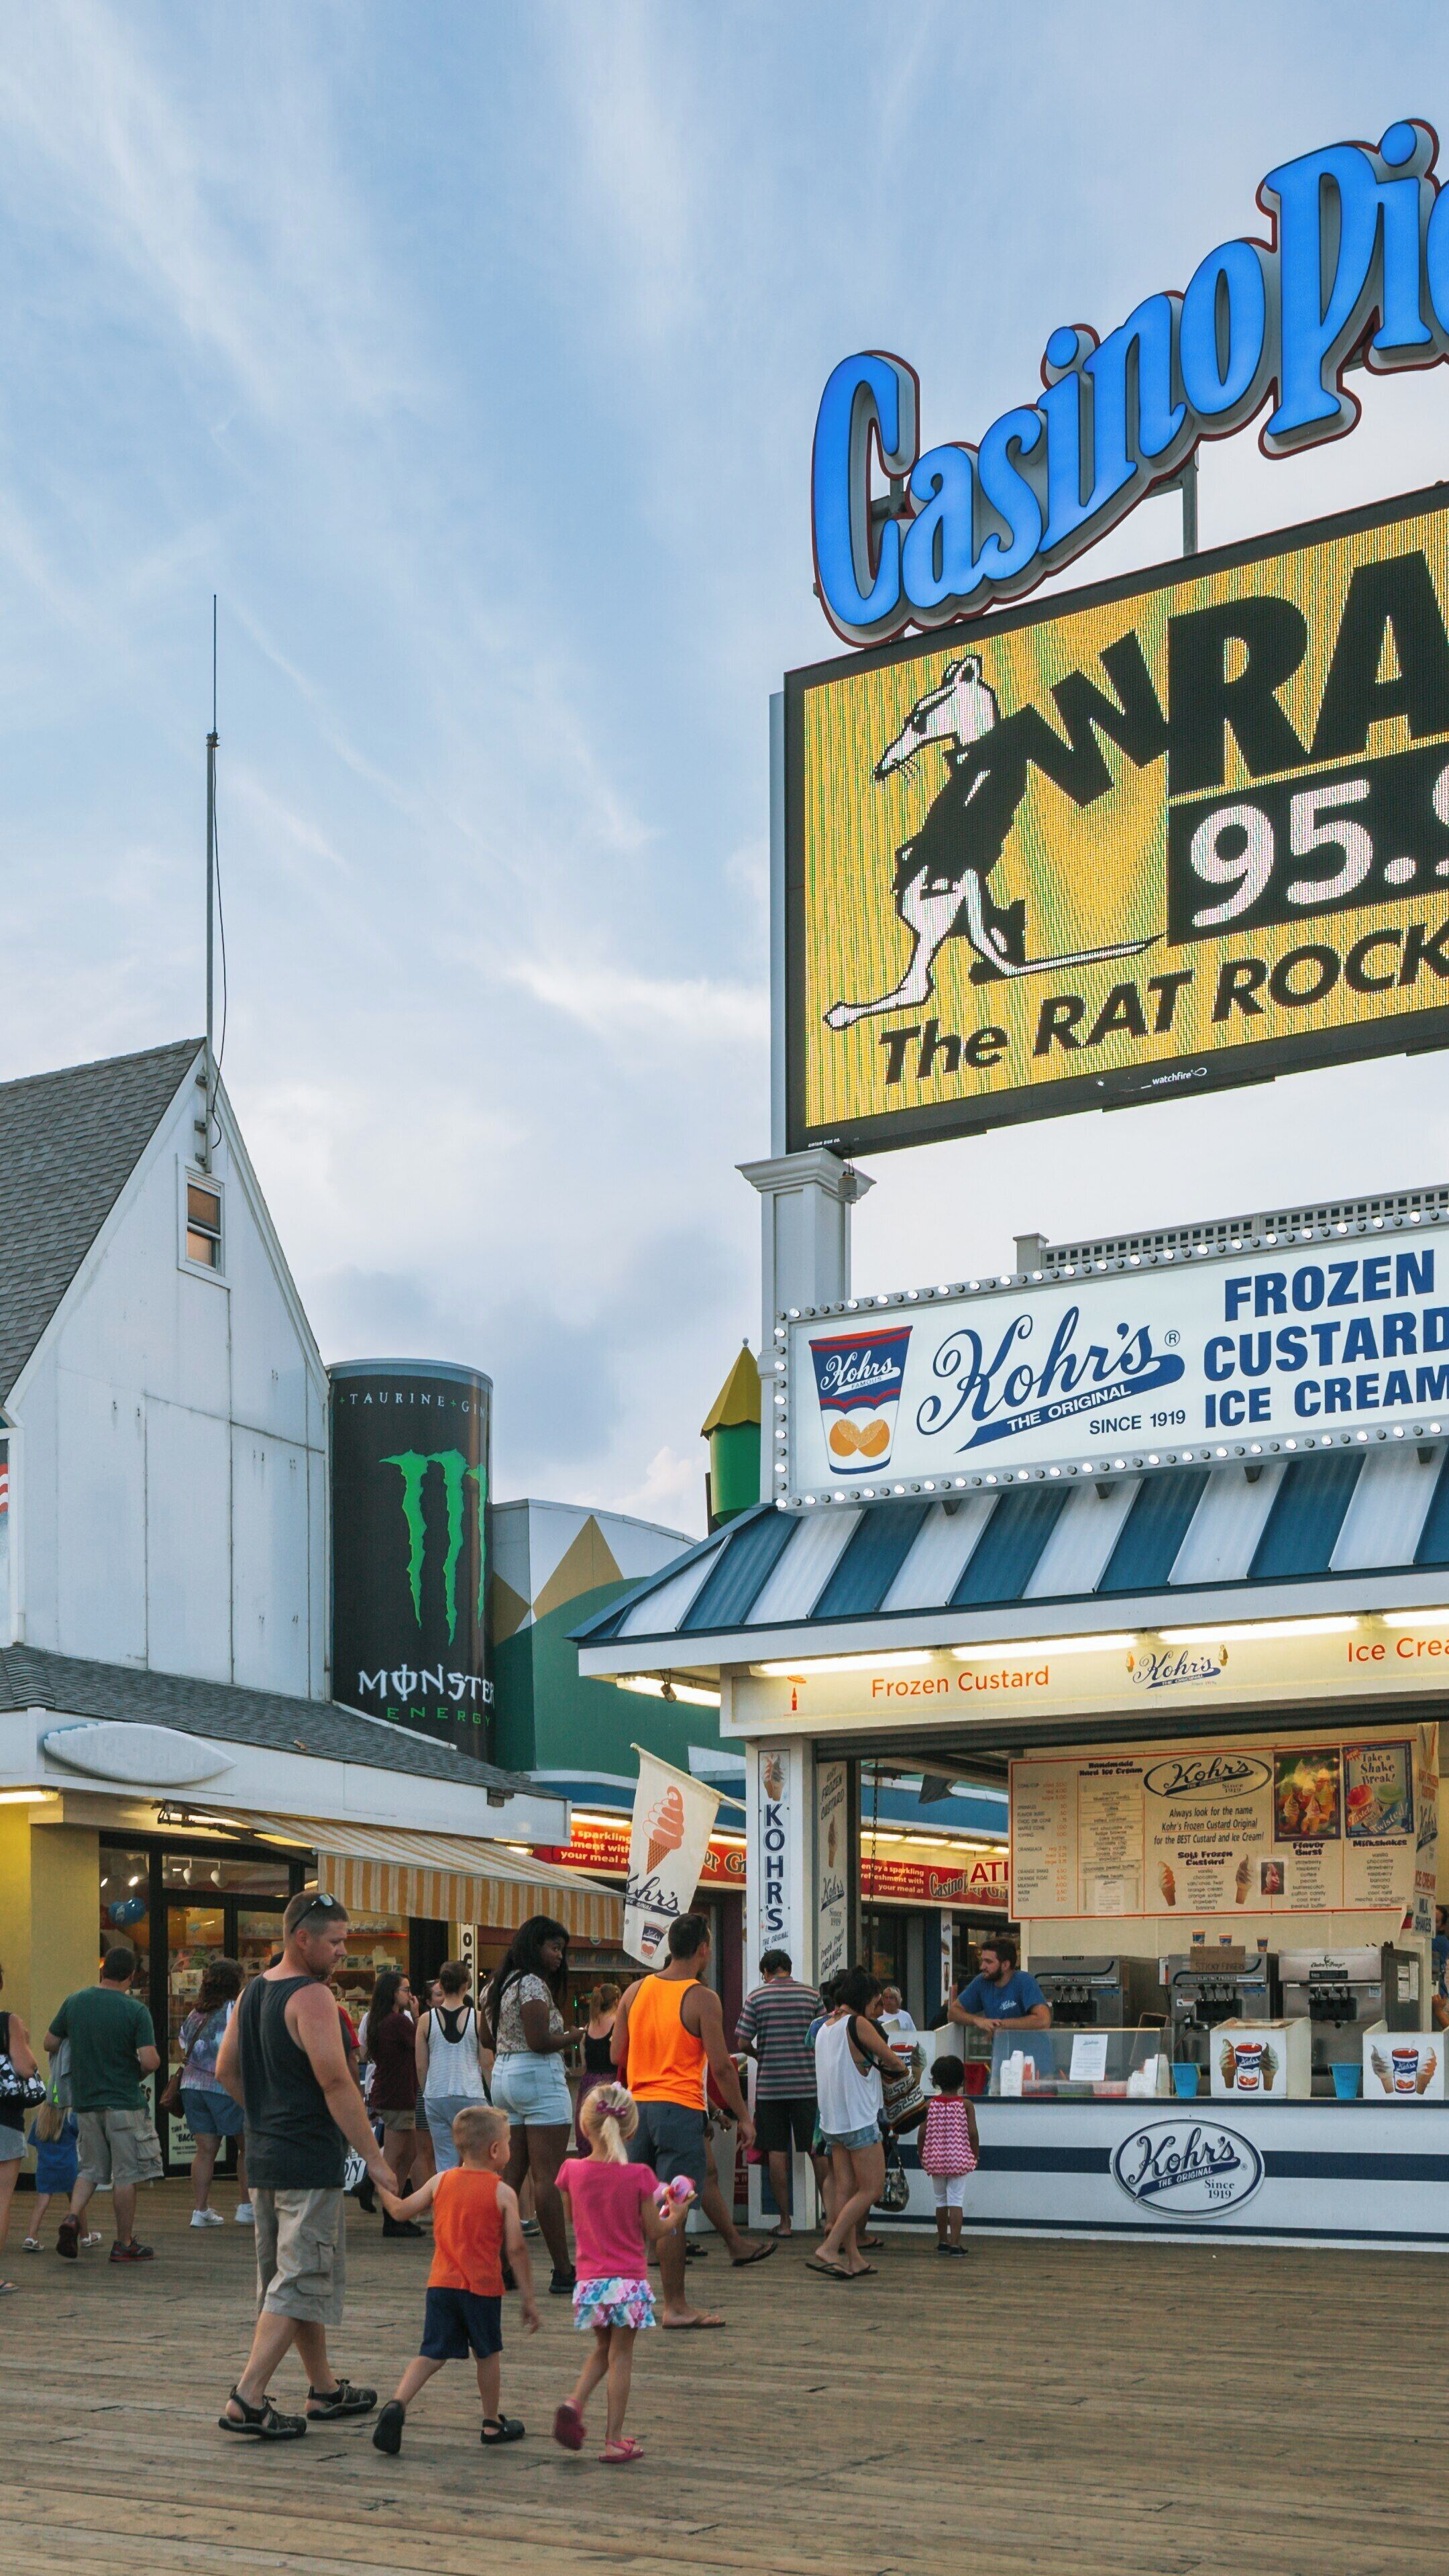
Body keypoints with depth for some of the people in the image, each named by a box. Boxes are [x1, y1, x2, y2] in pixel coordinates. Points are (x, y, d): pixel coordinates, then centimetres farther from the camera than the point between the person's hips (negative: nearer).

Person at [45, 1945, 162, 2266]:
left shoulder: (74, 2003, 1)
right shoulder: (135, 2011, -12)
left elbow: (50, 2043, 10)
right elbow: (150, 2061, -17)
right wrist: (138, 2073, 5)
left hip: (84, 2102, 4)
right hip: (123, 2102, -4)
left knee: (91, 2169, 17)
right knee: (126, 2174, 4)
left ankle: (72, 2216, -7)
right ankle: (124, 2245, 10)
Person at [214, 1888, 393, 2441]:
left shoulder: (253, 1992, 12)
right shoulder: (311, 1998, -16)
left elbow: (226, 2069, 17)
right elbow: (336, 2083, -21)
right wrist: (374, 2157, -17)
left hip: (264, 2159, 9)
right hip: (310, 2162, -9)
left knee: (296, 2276, 18)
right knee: (300, 2285, -5)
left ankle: (326, 2390, 29)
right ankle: (246, 2400, -10)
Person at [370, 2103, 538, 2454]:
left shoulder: (440, 2181, 4)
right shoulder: (503, 2194, -6)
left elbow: (400, 2211, 11)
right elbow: (515, 2249, -7)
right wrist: (528, 2297, -1)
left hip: (442, 2283, 3)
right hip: (483, 2287, -3)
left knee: (431, 2353, 5)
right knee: (487, 2355, 14)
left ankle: (398, 2403, -17)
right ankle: (492, 2424, 24)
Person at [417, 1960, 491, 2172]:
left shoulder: (427, 2020, 1)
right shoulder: (477, 2018, -3)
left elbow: (421, 2067, 5)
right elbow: (487, 2064, 0)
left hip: (436, 2096, 2)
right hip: (470, 2095, -2)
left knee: (445, 2162, 5)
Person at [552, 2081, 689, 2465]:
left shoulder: (573, 2171, -5)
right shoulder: (637, 2176, -12)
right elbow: (655, 2231, -5)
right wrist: (676, 2215, 14)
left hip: (589, 2281, 3)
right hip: (629, 2280, -3)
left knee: (603, 2350, 22)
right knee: (621, 2357, 6)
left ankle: (575, 2402, -2)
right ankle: (614, 2441, 8)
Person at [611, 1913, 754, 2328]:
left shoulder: (635, 1991, 8)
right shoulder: (702, 1999, -9)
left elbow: (617, 2056, 10)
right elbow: (720, 2065, -11)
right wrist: (743, 2117, -2)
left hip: (637, 2106, 6)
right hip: (680, 2109, -6)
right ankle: (676, 2306, 1)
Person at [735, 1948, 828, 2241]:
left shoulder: (757, 1997, -1)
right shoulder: (812, 1995, 2)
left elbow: (742, 2042, -4)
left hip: (770, 2084, -1)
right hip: (808, 2083, 1)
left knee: (777, 2151, 4)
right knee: (818, 2150, 6)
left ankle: (785, 2221, 6)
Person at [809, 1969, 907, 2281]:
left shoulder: (825, 2028, 12)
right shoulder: (858, 2024, -12)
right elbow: (894, 2062, -3)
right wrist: (898, 2068, 18)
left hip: (833, 2122, 8)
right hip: (860, 2120, -8)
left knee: (845, 2190, 8)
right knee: (870, 2190, -3)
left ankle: (852, 2259, 9)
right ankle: (828, 2249, -10)